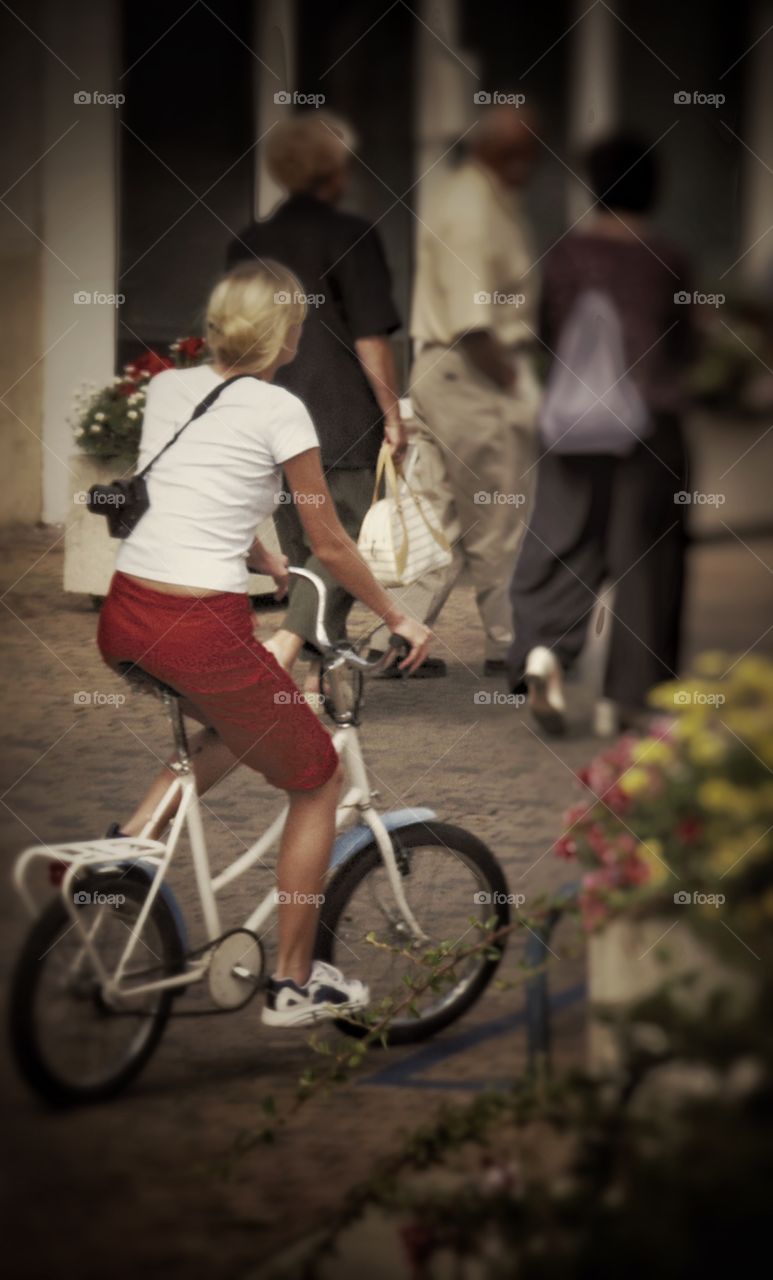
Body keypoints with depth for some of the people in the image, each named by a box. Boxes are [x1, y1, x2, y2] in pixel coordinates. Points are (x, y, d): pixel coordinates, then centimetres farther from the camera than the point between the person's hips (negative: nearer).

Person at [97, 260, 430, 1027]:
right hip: (202, 629, -7)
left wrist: (268, 566, 39)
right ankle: (293, 985, 17)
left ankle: (129, 840, 14)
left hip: (123, 619, 7)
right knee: (318, 781, 13)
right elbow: (330, 546, 1)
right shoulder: (279, 411, -4)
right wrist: (397, 620, 15)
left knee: (240, 727, 34)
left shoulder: (167, 388, 13)